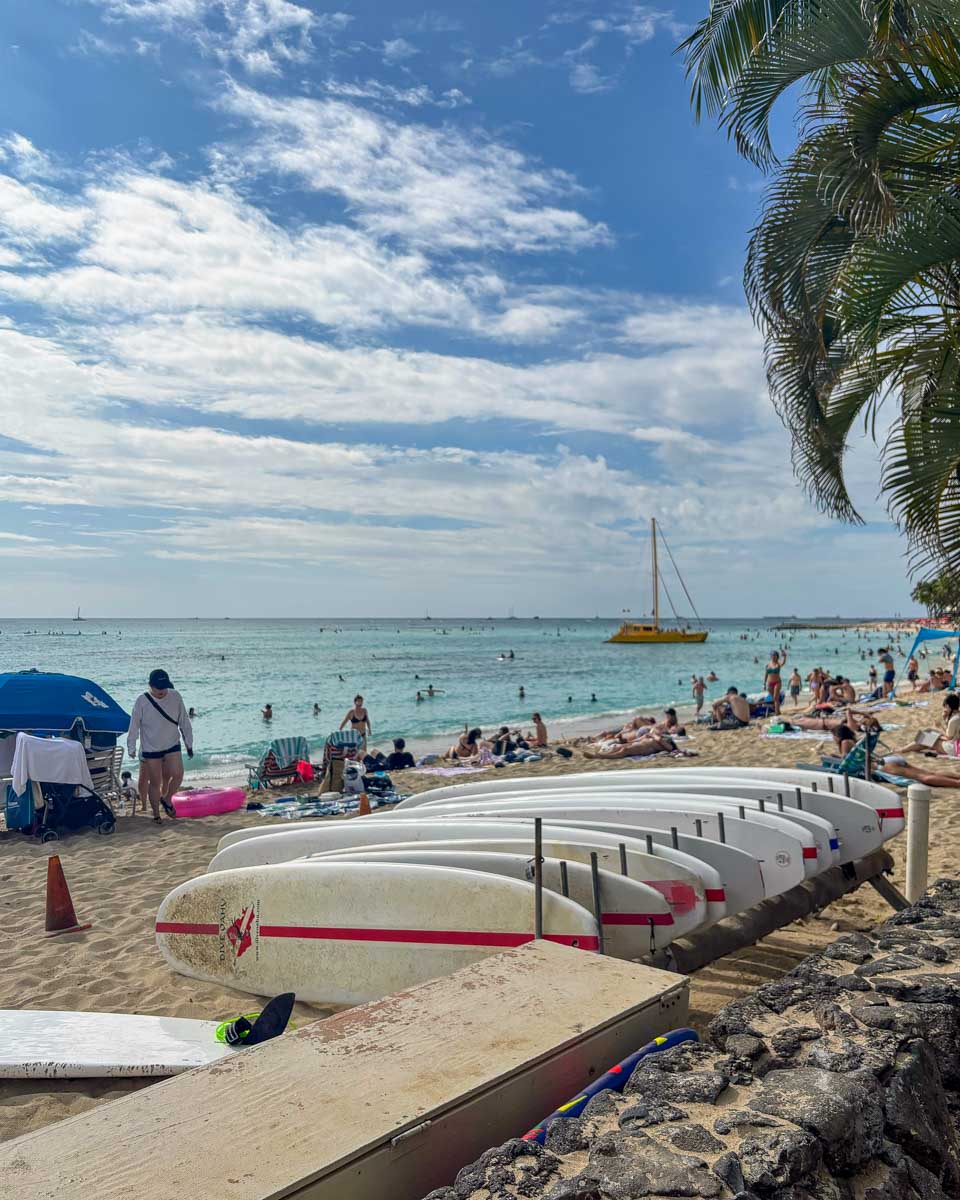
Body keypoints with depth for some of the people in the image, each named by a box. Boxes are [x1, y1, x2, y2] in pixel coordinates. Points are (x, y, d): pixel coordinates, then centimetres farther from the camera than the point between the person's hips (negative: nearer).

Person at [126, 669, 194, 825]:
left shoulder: (175, 697, -5)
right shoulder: (142, 701, -11)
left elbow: (184, 722, 4)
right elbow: (134, 726, -3)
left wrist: (189, 744, 6)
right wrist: (131, 748, -2)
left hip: (172, 745, 2)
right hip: (150, 749, -1)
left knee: (177, 774, -13)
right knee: (155, 782, 4)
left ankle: (166, 799, 15)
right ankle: (156, 813, 21)